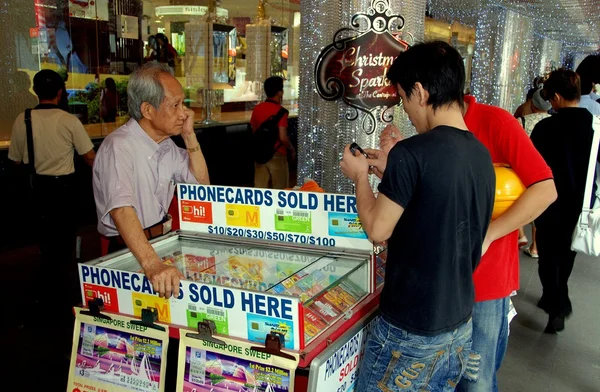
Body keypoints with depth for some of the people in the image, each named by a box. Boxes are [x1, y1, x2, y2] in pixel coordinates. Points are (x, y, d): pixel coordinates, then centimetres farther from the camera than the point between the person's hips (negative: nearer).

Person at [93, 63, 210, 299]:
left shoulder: (166, 145, 7)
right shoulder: (119, 147, -20)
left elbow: (201, 183, 10)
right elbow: (121, 210, -33)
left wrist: (189, 136, -2)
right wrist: (151, 264, -45)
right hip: (128, 252, -7)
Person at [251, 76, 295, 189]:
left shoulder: (257, 109, 3)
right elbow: (283, 137, -22)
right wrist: (292, 150, -5)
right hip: (277, 155, -6)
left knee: (260, 188, 10)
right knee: (279, 191, 6)